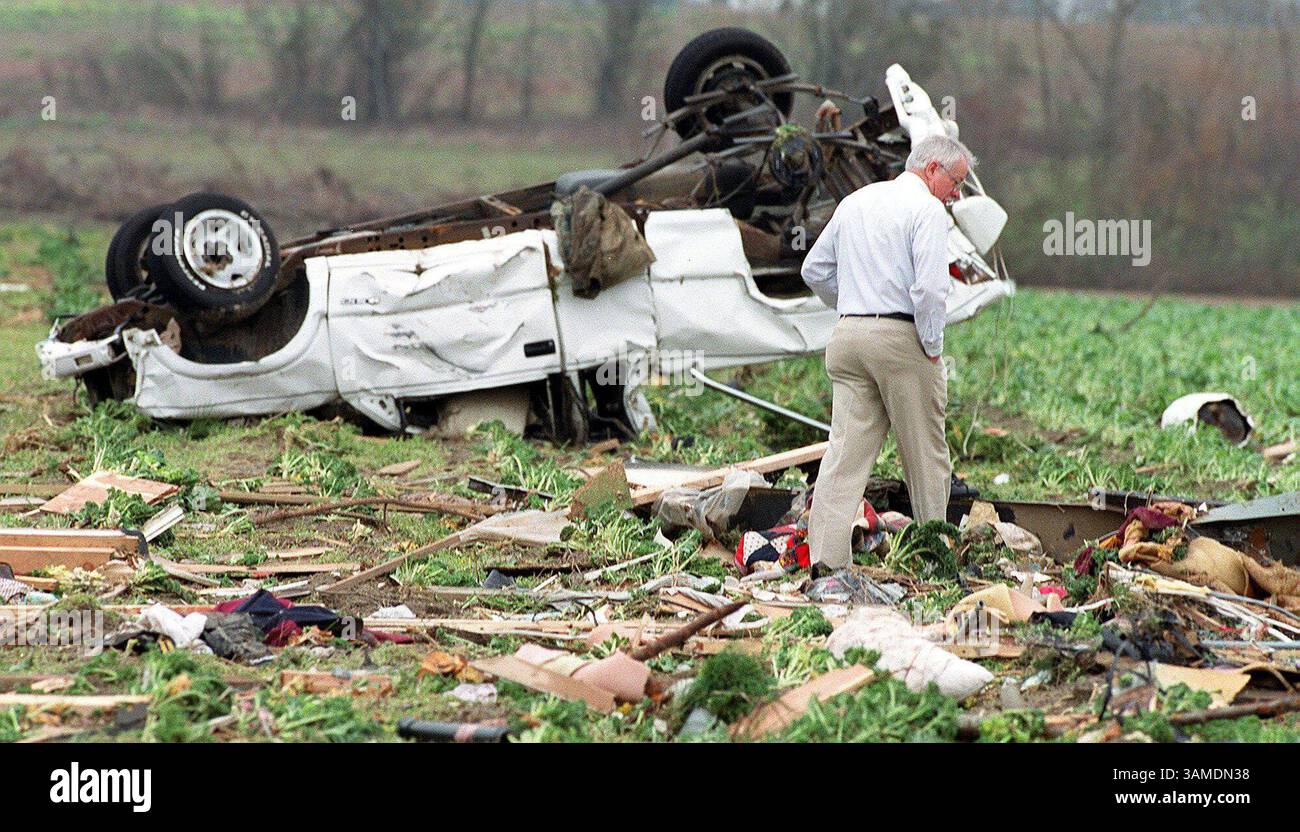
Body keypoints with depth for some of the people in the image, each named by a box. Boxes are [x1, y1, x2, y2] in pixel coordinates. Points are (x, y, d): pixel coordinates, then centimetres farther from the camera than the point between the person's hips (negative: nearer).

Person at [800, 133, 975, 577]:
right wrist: (933, 348, -9)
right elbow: (929, 287, -18)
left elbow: (815, 270, 21)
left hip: (847, 337, 6)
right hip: (902, 339, -6)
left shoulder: (854, 203, 16)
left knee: (845, 452, 0)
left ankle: (825, 558, -10)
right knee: (926, 457, 6)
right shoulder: (926, 209, -8)